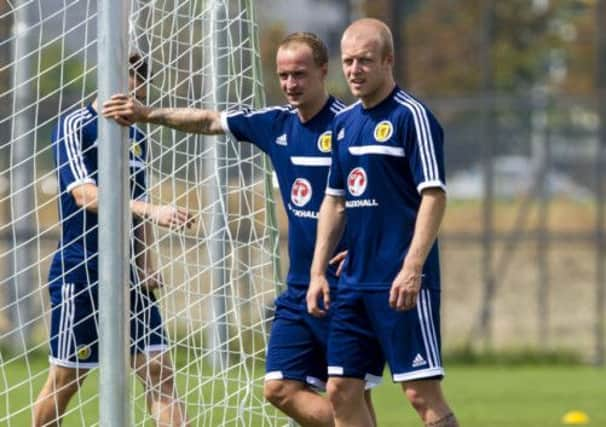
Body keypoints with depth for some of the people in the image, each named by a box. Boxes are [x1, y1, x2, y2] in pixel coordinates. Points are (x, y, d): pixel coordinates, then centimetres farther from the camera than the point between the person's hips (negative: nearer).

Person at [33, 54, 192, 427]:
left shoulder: (137, 138, 14)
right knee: (64, 382, 1)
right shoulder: (75, 127, -8)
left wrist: (147, 266, 9)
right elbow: (84, 194, -21)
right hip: (79, 273, -6)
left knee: (160, 374, -3)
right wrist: (151, 210, -31)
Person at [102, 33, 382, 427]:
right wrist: (148, 115, 9)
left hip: (346, 288, -7)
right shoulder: (276, 124, 9)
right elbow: (209, 121, 18)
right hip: (300, 291, 7)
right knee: (281, 387, 0)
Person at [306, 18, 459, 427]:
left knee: (422, 392, -9)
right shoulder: (344, 122, 14)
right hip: (355, 282, 8)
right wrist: (319, 271, 15)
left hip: (402, 284, -8)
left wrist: (412, 269, -22)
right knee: (341, 390, 6)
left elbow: (434, 196, -14)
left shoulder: (411, 116, -9)